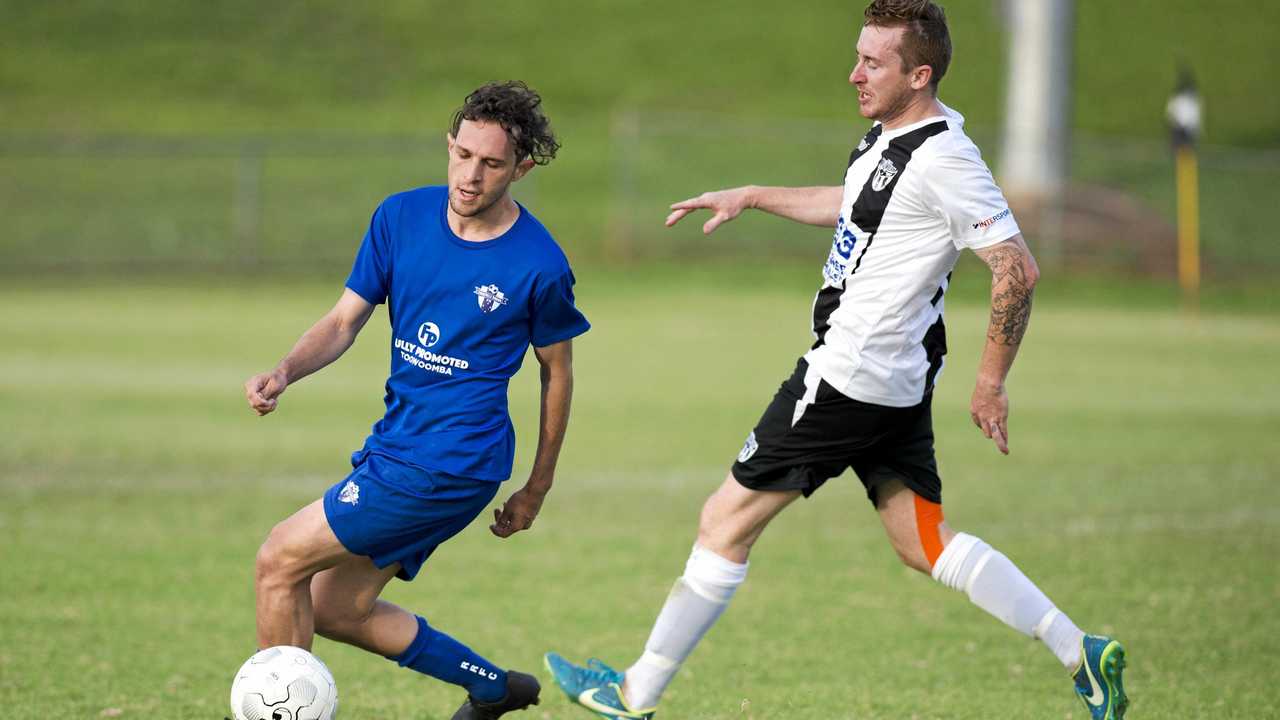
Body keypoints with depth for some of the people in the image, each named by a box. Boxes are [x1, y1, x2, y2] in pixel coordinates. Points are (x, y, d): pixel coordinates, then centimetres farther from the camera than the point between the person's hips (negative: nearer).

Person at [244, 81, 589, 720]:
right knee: (334, 610, 12)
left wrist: (537, 489, 9)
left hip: (452, 464, -7)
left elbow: (557, 372, 2)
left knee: (280, 561, -10)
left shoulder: (539, 266, -12)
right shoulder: (401, 217, 1)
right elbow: (346, 320, 7)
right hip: (395, 445, 7)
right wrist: (284, 372, -14)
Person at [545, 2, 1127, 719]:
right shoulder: (892, 133, 9)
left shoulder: (943, 160, -20)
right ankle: (1081, 654, 12)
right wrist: (750, 196, 29)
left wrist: (992, 383, -16)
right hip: (898, 383, 10)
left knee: (727, 520, -1)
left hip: (850, 377, -10)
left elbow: (1018, 268, -22)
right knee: (926, 544, 14)